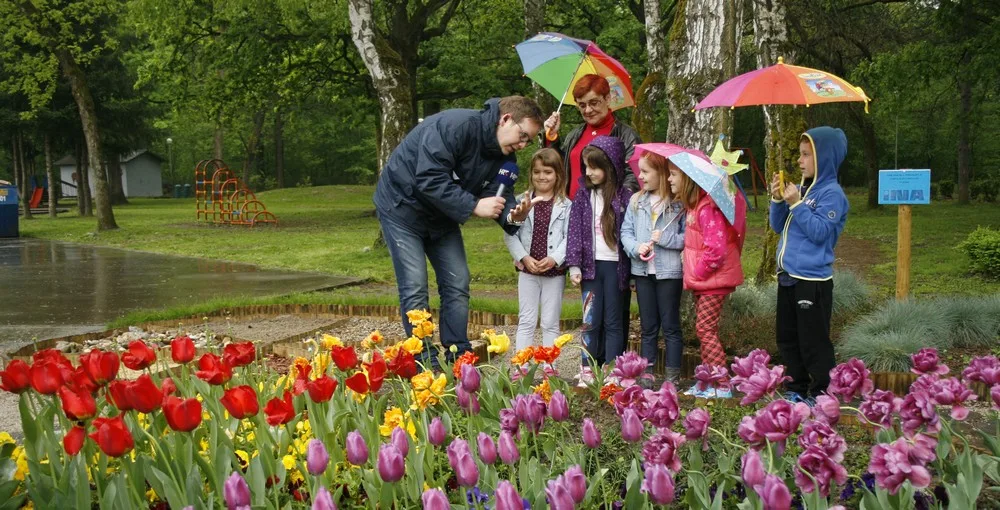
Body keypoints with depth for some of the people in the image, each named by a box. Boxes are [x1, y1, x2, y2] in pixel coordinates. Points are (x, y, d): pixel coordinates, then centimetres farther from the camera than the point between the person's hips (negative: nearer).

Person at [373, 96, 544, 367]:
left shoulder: (504, 156, -3)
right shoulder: (455, 125, -30)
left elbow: (498, 194, -4)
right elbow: (429, 179, -35)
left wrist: (511, 215, -27)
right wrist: (474, 206, -33)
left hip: (442, 217, 8)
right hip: (403, 207, -8)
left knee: (457, 286, 4)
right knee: (415, 290, -9)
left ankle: (459, 360, 12)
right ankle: (426, 365, -2)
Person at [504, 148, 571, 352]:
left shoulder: (565, 205, 0)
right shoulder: (522, 201, 3)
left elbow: (569, 237, -6)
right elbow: (510, 234, -1)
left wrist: (554, 259, -18)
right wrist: (524, 257, -13)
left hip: (555, 272, -1)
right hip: (527, 270, 1)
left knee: (550, 323, 7)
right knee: (526, 321, 6)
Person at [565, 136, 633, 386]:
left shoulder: (624, 197, -2)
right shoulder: (583, 195, 6)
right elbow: (575, 231, 4)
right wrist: (575, 265, -2)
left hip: (615, 265, -2)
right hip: (591, 264, 2)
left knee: (613, 321, 3)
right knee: (591, 320, 4)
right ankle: (588, 369, 12)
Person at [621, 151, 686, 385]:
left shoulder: (679, 204, -7)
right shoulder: (636, 201, 6)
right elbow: (626, 231, 4)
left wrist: (665, 238, -18)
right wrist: (636, 248, -13)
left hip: (669, 271, -4)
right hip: (643, 270, 5)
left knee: (670, 326, 4)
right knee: (648, 326, 13)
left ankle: (672, 377, 11)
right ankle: (646, 373, 21)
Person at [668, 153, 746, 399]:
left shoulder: (707, 208, -21)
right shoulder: (693, 204, 12)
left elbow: (716, 249, -26)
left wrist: (697, 272, -15)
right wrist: (694, 274, 13)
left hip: (714, 277, -10)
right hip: (702, 278, 10)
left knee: (706, 329, -7)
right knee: (703, 329, 14)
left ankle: (722, 386, -2)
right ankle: (708, 382, 22)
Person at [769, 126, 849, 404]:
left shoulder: (832, 193, -11)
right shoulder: (801, 189, 12)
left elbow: (820, 232, -20)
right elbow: (779, 226, 15)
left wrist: (796, 204, -20)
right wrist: (778, 200, -1)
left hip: (812, 280, -9)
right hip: (788, 277, 9)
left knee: (813, 343, -4)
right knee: (788, 339, 16)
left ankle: (821, 395, 6)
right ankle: (797, 390, 27)